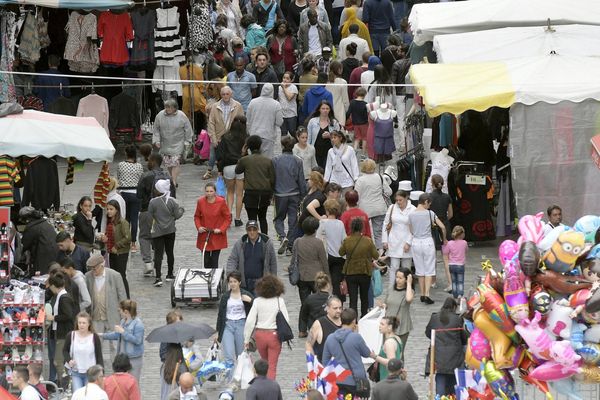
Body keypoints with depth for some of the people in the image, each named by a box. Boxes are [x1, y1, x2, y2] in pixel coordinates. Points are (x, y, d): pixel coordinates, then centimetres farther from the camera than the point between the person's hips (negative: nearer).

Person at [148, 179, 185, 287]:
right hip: (170, 231, 3)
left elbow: (150, 216, -9)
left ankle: (158, 277, -14)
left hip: (157, 232, -3)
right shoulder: (172, 201, -7)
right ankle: (169, 274, 27)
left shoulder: (153, 202, -14)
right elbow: (177, 215, -3)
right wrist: (181, 210, 18)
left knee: (158, 254, -3)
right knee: (170, 252, 17)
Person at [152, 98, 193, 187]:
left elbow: (187, 129, 1)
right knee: (167, 163, 6)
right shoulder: (160, 116, -1)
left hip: (177, 144, -3)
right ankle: (173, 179, 27)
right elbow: (156, 130, 7)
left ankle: (174, 183, -9)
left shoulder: (181, 116, -7)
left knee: (175, 162, -11)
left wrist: (187, 142, 1)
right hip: (165, 145, 3)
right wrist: (156, 141, 1)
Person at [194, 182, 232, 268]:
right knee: (206, 261, 4)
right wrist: (199, 227, -6)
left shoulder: (221, 202, -9)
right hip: (204, 237, 2)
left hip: (217, 237, -2)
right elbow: (197, 216, 12)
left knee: (214, 261, -6)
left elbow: (228, 218, -2)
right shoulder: (200, 202, -3)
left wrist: (221, 229, -15)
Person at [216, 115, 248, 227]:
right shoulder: (246, 138, -5)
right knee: (239, 194, 9)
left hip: (228, 167, 1)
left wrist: (220, 169, 5)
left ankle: (229, 213, -1)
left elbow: (220, 154, -2)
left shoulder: (225, 137, -2)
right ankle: (238, 219, 12)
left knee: (230, 192, 18)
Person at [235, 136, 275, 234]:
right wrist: (270, 194, 16)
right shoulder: (268, 161, 1)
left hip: (251, 193, -3)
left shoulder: (245, 160, -5)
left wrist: (242, 153, 15)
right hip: (265, 193, 3)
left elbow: (237, 170, 15)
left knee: (252, 219, 2)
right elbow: (272, 179, 4)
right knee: (263, 218, 19)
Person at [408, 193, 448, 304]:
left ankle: (422, 295, 16)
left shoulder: (411, 215, -1)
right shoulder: (429, 213, -8)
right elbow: (442, 227, -8)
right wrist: (445, 239, 7)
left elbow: (411, 231, 6)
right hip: (427, 242, -3)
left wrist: (408, 244, 21)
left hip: (416, 242, 3)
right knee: (429, 270, 2)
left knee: (420, 270, 13)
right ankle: (426, 294, -9)